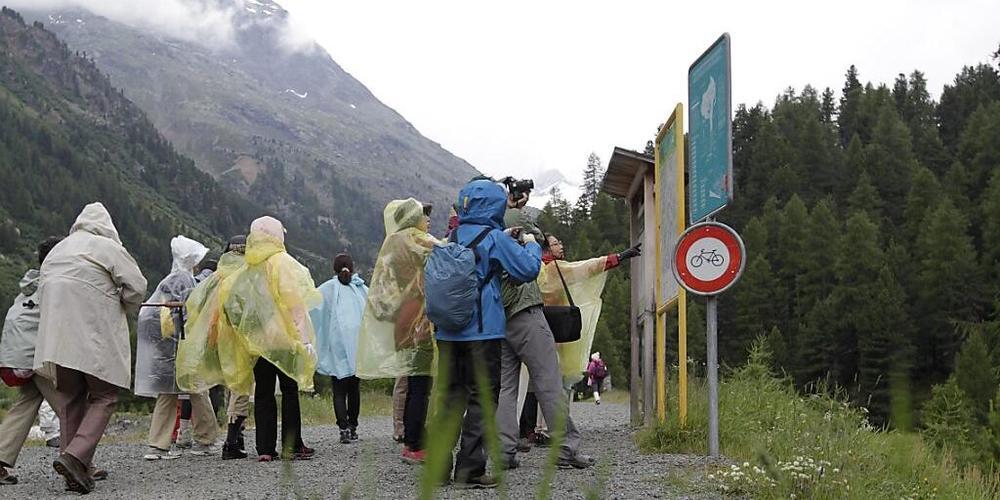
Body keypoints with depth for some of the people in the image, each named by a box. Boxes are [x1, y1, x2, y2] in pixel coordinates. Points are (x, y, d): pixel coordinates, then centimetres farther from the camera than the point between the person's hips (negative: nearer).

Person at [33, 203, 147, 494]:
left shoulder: (56, 251, 16)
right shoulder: (108, 248, -4)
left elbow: (43, 293, 16)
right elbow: (137, 286, -7)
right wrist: (121, 310, 11)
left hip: (57, 337, 6)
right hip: (96, 338, -6)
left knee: (70, 399, 12)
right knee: (103, 398, 1)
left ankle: (77, 470, 10)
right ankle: (76, 457, -18)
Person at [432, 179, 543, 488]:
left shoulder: (454, 237, 10)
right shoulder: (494, 238, -7)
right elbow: (527, 269, -9)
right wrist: (531, 245, 12)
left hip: (448, 331, 6)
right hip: (483, 331, -6)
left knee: (452, 395, 12)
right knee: (482, 398, 0)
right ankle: (470, 470, -3)